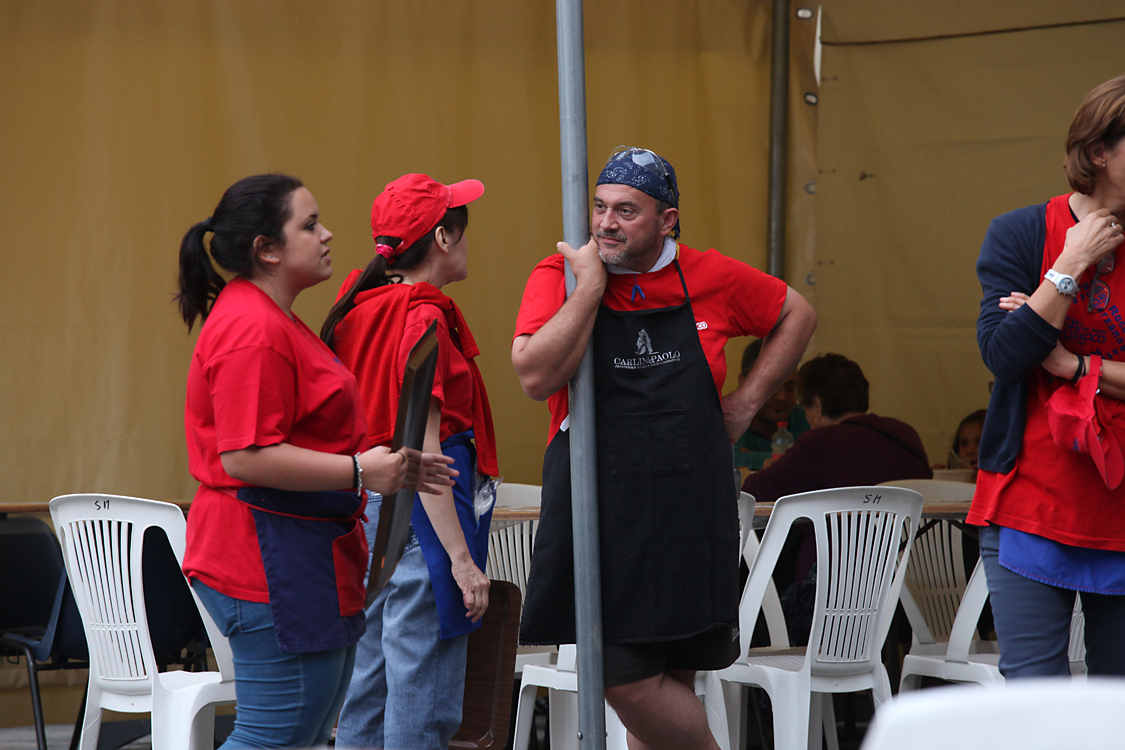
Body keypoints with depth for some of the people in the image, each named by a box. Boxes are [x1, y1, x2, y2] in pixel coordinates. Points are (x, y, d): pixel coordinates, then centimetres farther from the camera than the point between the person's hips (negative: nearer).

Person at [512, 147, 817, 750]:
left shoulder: (712, 278, 4)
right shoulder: (560, 277, -1)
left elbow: (796, 315, 21)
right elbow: (536, 377, -16)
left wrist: (747, 400, 10)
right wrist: (590, 285, -15)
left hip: (691, 514, 1)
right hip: (600, 513, -1)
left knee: (672, 677, 4)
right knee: (623, 677, -7)